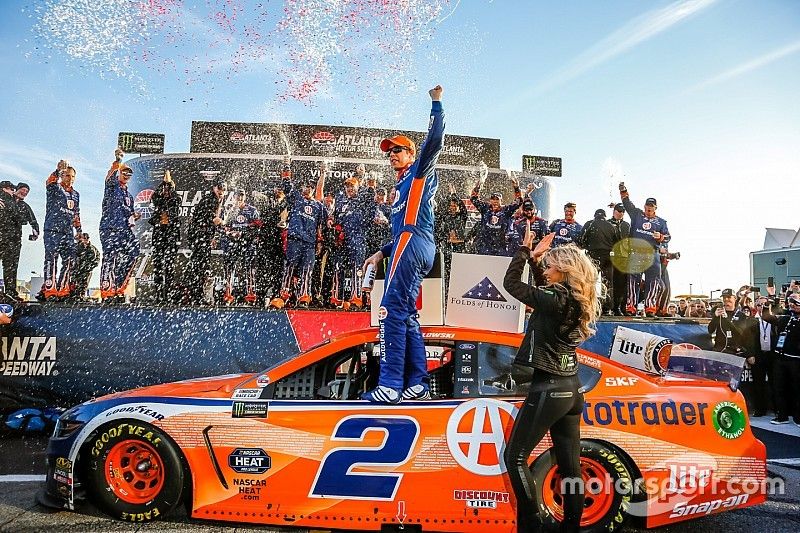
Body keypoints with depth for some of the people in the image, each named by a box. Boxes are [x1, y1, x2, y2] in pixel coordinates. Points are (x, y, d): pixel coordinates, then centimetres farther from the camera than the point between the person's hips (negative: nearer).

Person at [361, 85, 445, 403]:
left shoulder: (420, 171, 10)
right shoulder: (403, 188, 33)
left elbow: (434, 141, -8)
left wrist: (436, 104, -7)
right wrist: (382, 253, 26)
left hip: (413, 246, -10)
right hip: (414, 249, 10)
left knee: (392, 311, -15)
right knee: (406, 315, 5)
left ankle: (390, 385, -17)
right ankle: (417, 385, 5)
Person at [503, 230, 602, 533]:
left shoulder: (556, 300, -18)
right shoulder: (575, 301, 6)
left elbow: (511, 284, -12)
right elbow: (543, 291, 24)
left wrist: (525, 250, -2)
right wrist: (535, 258, 15)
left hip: (547, 389, -9)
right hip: (571, 388, 9)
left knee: (515, 457, 2)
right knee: (569, 464, 12)